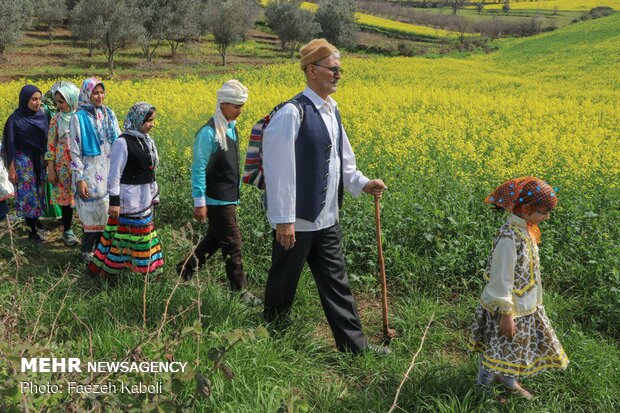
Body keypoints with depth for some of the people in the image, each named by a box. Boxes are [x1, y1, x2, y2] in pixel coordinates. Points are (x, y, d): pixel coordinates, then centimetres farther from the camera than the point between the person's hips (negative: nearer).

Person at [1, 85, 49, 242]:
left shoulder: (41, 116, 0)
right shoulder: (15, 119, -13)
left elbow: (46, 139, 7)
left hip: (39, 160, 5)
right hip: (23, 162, -5)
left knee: (38, 192, 13)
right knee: (28, 194, 0)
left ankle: (34, 220, 30)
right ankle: (32, 231, 9)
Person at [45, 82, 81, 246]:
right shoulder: (56, 118, -1)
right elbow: (51, 144, 2)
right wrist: (51, 170, 0)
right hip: (64, 166, 1)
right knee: (67, 198, 8)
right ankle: (67, 231, 23)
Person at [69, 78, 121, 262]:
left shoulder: (109, 114, 7)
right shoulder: (79, 118, -7)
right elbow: (75, 151, -7)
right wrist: (79, 179, -12)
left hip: (110, 172, 5)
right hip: (91, 174, -5)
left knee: (109, 212, 7)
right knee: (94, 213, 0)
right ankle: (87, 252, 17)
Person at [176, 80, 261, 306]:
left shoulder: (231, 128, 9)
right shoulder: (209, 132, -17)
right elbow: (198, 168, -16)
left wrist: (237, 189, 21)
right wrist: (199, 202, -16)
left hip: (229, 198, 9)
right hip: (218, 200, -9)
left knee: (214, 239, 19)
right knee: (232, 244, -2)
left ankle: (186, 269, 34)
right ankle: (240, 290, 8)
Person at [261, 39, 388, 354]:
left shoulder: (332, 111, 11)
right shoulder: (292, 113, -17)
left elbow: (341, 161, 21)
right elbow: (279, 170, -20)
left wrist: (362, 183, 4)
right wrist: (284, 220, -20)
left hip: (326, 220, 8)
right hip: (297, 221, -8)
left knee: (336, 283, 13)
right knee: (283, 283, 9)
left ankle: (354, 344, 22)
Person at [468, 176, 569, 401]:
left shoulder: (525, 230, -3)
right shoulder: (509, 238, -31)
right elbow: (501, 280, -26)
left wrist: (533, 301, 18)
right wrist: (506, 314, -20)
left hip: (526, 304, 9)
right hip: (508, 307, -9)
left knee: (520, 345, 23)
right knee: (497, 348, 10)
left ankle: (508, 379, 46)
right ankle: (484, 390, 32)